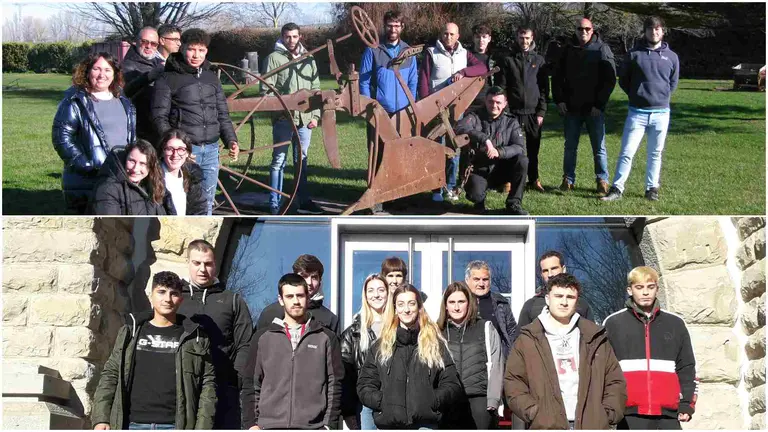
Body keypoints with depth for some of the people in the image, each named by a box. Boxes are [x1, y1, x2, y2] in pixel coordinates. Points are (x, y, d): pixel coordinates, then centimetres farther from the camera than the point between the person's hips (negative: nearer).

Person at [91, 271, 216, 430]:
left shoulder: (196, 338, 7)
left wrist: (203, 427, -6)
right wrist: (101, 418, 0)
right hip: (133, 425, 2)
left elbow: (207, 384, 4)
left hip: (174, 427, -2)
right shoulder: (130, 333, 12)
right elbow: (110, 375, 11)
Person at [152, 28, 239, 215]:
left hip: (211, 149, 6)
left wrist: (231, 139, 5)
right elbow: (160, 117, -5)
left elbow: (222, 114, 19)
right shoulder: (167, 80, -2)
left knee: (207, 202, 11)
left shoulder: (212, 78, 15)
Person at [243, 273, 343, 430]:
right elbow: (252, 384, 10)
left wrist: (329, 425, -1)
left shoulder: (326, 338, 9)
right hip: (270, 426, 1)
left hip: (313, 428, -1)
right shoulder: (263, 337, 10)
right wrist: (251, 423, 1)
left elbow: (334, 385, 7)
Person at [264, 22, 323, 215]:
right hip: (283, 119, -4)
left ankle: (304, 201, 17)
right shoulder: (274, 58, 0)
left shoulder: (308, 59, 14)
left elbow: (316, 89, 15)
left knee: (302, 161, 11)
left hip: (305, 119, 4)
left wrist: (315, 115, 7)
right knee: (279, 161, -1)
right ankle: (274, 204, 2)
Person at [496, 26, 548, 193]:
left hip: (533, 112, 1)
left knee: (533, 148, 6)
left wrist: (541, 112, -2)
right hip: (514, 111, -1)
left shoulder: (539, 60, 8)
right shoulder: (508, 60, 5)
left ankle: (534, 179, 16)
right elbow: (501, 87, 3)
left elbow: (543, 88, 6)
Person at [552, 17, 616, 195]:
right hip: (571, 108, 3)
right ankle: (568, 179, 14)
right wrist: (559, 100, 1)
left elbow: (610, 79, -6)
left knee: (599, 147, 3)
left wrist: (599, 104, -11)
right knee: (570, 146, 7)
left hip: (594, 109, -3)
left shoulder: (602, 50, -2)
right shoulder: (568, 51, 8)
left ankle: (602, 181, 10)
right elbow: (557, 76, 12)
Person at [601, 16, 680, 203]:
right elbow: (623, 80, 8)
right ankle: (617, 189, -1)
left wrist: (661, 97, 10)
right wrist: (636, 95, 6)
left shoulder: (671, 57, 5)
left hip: (661, 113, 2)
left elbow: (673, 83, 16)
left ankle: (652, 189, 17)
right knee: (627, 152, -4)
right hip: (637, 112, -2)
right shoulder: (634, 54, 0)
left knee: (655, 153, 8)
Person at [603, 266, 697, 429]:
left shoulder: (675, 324, 13)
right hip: (631, 413, -2)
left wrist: (687, 404, 4)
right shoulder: (613, 324, 8)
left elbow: (687, 368, 15)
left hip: (668, 413, 2)